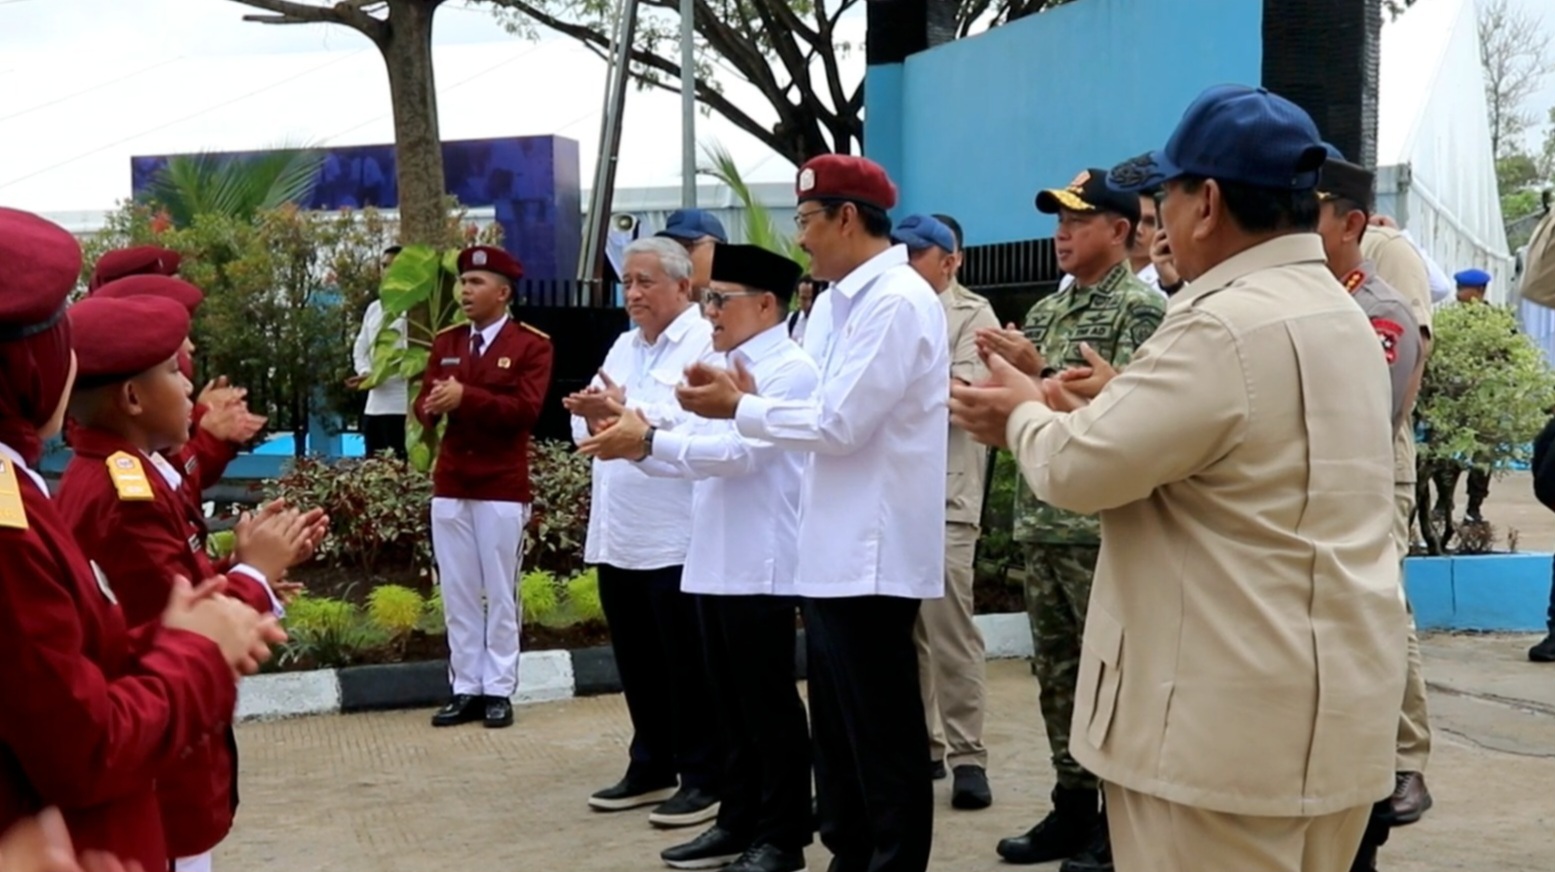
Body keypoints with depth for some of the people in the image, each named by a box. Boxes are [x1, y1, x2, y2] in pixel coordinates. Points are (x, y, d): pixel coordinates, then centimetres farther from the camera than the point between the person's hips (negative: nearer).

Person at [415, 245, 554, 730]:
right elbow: (423, 404, 8)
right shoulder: (445, 343, 12)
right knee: (457, 595, 6)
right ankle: (466, 690, 12)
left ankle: (498, 691, 9)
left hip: (503, 489, -5)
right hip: (449, 486, 5)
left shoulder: (531, 345, -3)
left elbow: (526, 408, -15)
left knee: (500, 594, 3)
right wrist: (432, 407, -16)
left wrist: (466, 397, -23)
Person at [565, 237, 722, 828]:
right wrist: (595, 416, -8)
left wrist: (625, 413, -23)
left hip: (676, 539, -8)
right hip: (618, 537, 8)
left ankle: (703, 778, 9)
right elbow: (587, 429, 13)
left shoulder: (706, 343, -8)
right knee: (638, 664, 15)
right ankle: (652, 768, 26)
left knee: (689, 667, 0)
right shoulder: (624, 347, 18)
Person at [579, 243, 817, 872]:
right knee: (733, 703, 14)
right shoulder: (725, 368, 17)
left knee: (769, 705, -1)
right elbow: (692, 457, 16)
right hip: (715, 562, 9)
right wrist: (635, 444, 0)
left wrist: (648, 439, -22)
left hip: (762, 566, -9)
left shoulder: (790, 371, -11)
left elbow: (739, 453, -21)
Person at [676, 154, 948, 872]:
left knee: (883, 735, 0)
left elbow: (841, 424, -19)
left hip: (873, 556, -10)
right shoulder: (845, 301, 13)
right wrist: (750, 397, 1)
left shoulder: (897, 303, -16)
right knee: (838, 730, 16)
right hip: (836, 552, 10)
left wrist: (739, 409, -9)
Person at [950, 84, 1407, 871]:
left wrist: (1028, 414, 2)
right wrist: (1116, 408, 13)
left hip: (1235, 723, -10)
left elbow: (1078, 468, -17)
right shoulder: (1339, 313, 12)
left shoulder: (1224, 327, -20)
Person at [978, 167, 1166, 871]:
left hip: (1103, 523, -8)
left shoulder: (1140, 308, -7)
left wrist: (1041, 370, -19)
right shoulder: (1045, 311, 15)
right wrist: (1004, 370, -1)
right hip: (1043, 518, 8)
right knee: (1057, 671, 12)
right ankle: (1073, 807, 21)